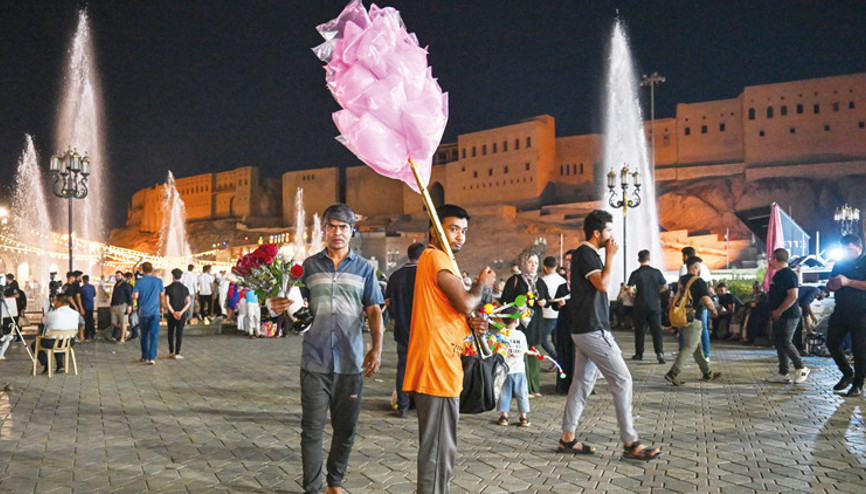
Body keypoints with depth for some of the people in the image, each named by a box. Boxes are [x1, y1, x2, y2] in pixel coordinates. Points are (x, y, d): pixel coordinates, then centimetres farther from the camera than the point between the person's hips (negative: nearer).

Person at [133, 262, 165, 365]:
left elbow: (134, 297, -7)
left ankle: (145, 357, 21)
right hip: (155, 312, 0)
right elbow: (162, 296, 7)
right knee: (154, 335, 0)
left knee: (144, 335, 13)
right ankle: (152, 358, -8)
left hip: (143, 312, 1)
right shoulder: (158, 281, -1)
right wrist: (162, 307, 20)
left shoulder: (139, 282, -5)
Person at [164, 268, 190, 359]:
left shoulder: (168, 288, -6)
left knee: (171, 333, 13)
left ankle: (171, 352, 18)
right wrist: (181, 312, -11)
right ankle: (177, 353, 3)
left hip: (171, 314, -1)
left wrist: (173, 313, -9)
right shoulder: (185, 288, 0)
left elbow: (167, 303, -11)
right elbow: (188, 302, -7)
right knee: (179, 333, 4)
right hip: (182, 315, 1)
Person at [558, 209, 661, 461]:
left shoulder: (588, 254, 18)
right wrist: (610, 256, -14)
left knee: (582, 382, 11)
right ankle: (630, 443, -2)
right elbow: (602, 284, -22)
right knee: (622, 380, -7)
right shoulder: (585, 253, -13)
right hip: (592, 329, -11)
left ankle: (567, 438, 15)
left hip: (585, 329, 11)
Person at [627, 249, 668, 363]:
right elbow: (665, 287, 5)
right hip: (655, 304, 1)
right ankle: (659, 352, -11)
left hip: (641, 305, -1)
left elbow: (630, 290, -12)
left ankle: (639, 353, 15)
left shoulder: (635, 273, -6)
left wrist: (633, 294, 10)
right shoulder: (656, 272, 0)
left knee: (640, 329, 9)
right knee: (656, 329, 3)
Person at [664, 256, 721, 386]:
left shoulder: (681, 280, 11)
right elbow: (707, 301, -18)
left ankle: (707, 373, 28)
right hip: (693, 319, -8)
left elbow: (676, 299, 19)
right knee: (689, 347, -5)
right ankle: (673, 373, -13)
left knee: (697, 346, 17)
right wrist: (714, 310, 1)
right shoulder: (699, 281, -11)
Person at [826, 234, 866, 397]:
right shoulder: (840, 264, 15)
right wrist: (832, 285, -1)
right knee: (832, 344, 7)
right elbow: (829, 285, 21)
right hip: (840, 312, 6)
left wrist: (848, 282, -21)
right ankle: (848, 374, 26)